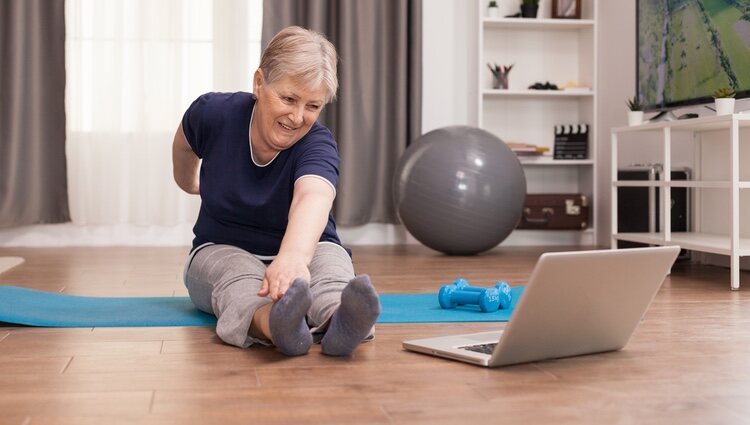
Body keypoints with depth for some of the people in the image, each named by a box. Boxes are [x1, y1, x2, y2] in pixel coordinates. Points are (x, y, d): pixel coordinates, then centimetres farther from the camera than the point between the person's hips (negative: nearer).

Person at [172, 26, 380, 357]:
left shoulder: (316, 144, -24)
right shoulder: (214, 113, -15)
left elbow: (314, 196, -47)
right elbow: (186, 142, 10)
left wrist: (294, 256, -68)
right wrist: (189, 182, 29)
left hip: (303, 250, 0)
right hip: (222, 250, 1)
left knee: (331, 267, -37)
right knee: (237, 277, -38)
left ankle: (340, 321, -70)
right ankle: (273, 322, -70)